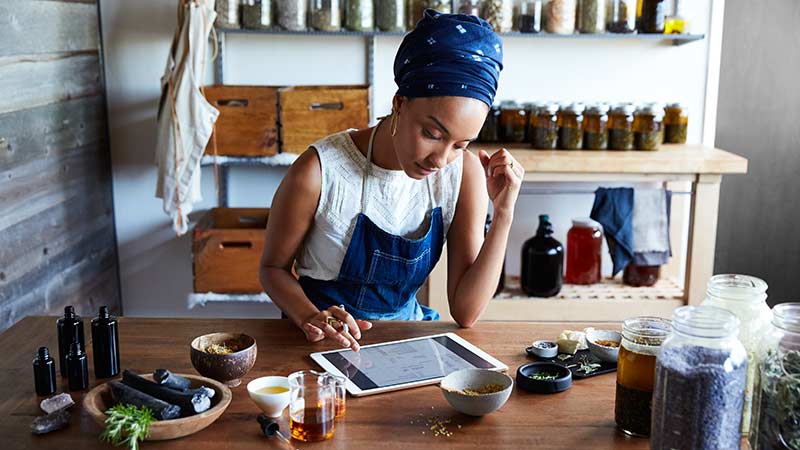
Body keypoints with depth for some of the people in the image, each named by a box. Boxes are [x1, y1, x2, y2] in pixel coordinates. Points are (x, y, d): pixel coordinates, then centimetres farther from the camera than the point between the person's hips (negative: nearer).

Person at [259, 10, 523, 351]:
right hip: (327, 339, -1)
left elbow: (465, 312, -11)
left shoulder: (465, 172, -10)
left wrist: (503, 215, -20)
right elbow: (273, 267, -4)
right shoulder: (320, 172, -20)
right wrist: (310, 316, -23)